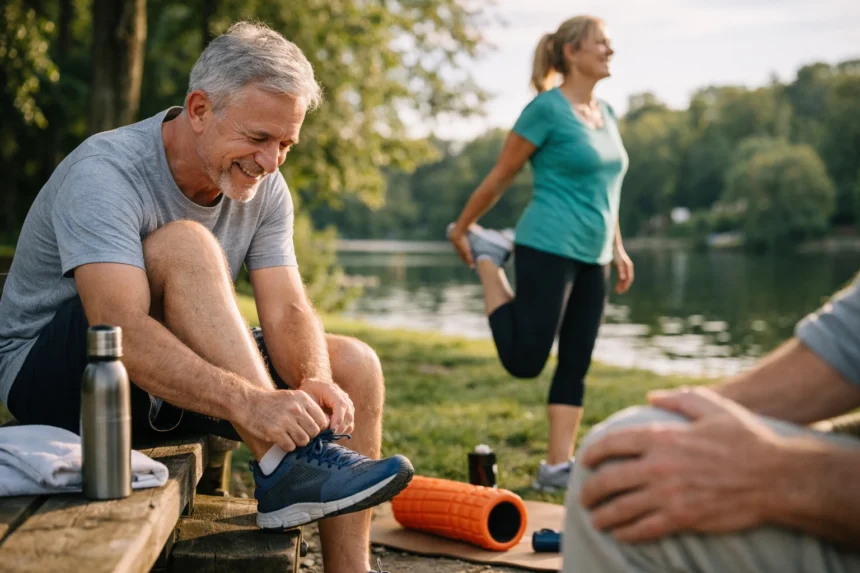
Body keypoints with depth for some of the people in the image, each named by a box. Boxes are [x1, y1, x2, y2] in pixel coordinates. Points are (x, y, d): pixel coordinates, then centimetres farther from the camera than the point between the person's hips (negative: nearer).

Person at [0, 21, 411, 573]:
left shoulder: (264, 188, -4)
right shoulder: (105, 173, -25)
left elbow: (287, 312, -12)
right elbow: (122, 332, -38)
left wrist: (313, 383, -34)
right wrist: (248, 402, -50)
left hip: (181, 376, 7)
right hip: (47, 375, -6)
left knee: (353, 367, -11)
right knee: (186, 245, -32)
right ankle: (285, 469, -37)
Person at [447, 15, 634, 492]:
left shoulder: (606, 114, 13)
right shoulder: (547, 109, -9)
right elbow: (500, 176, -4)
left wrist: (618, 249, 18)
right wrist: (461, 229, 2)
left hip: (592, 260, 7)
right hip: (549, 250, -7)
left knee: (576, 365, 5)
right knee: (524, 359, -5)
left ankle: (557, 467, 11)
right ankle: (487, 256, 13)